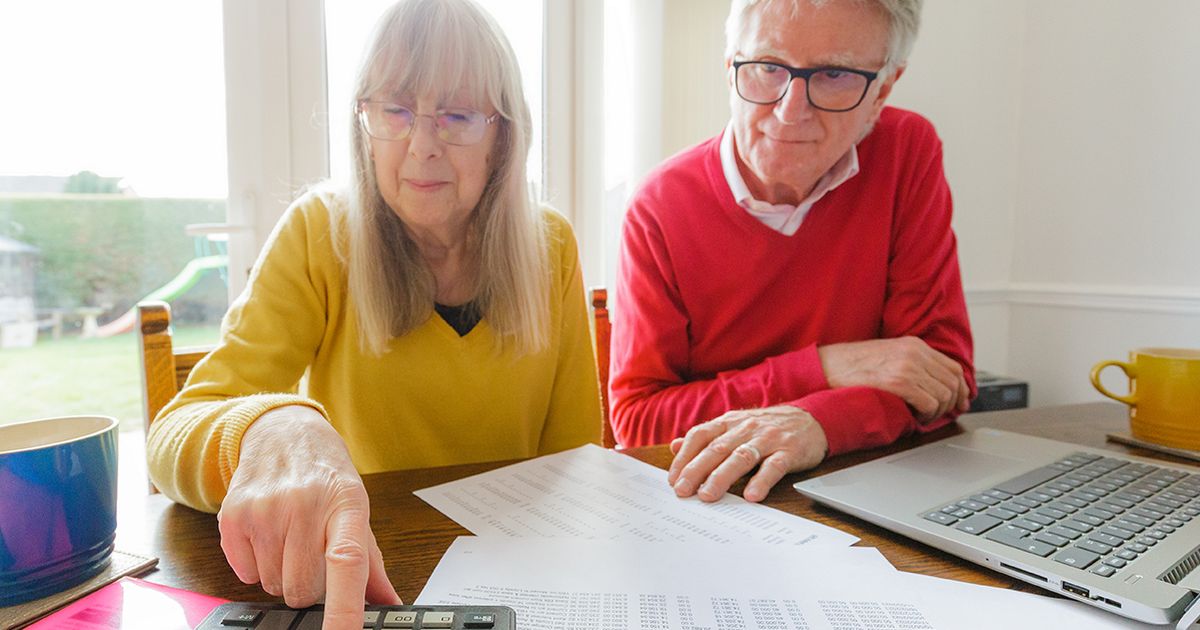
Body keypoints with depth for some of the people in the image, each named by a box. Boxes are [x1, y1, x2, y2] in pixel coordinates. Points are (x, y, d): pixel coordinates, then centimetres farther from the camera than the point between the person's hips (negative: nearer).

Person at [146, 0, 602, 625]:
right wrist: (270, 429, -36)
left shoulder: (551, 248, -5)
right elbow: (177, 431, -15)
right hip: (333, 571, 1)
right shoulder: (319, 233, -10)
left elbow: (573, 451, 0)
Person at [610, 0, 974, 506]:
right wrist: (819, 369, -21)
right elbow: (634, 419, -13)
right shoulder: (660, 209, -12)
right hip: (694, 502, -1)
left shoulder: (908, 154, -7)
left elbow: (944, 373, -7)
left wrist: (820, 421, -28)